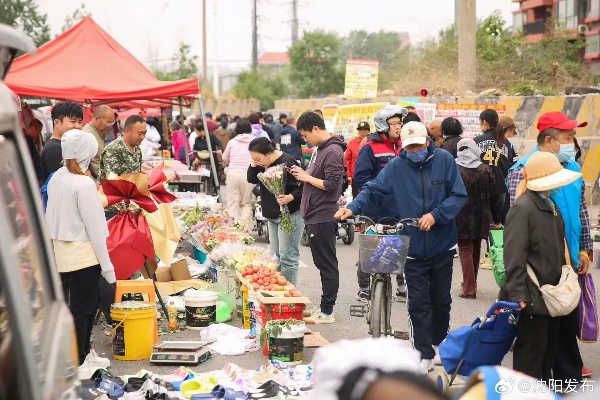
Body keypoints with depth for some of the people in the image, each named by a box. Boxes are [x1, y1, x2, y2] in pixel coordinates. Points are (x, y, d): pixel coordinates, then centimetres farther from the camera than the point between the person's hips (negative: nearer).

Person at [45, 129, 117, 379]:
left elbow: (54, 217, 9)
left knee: (81, 305, 20)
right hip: (83, 253, -8)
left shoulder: (56, 178, 4)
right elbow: (94, 227, -17)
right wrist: (106, 265, -12)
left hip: (61, 252, 8)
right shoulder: (83, 184, -19)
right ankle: (77, 365, 10)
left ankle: (84, 352, 33)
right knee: (81, 309, 2)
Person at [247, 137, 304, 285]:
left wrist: (291, 197, -37)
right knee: (275, 255, 15)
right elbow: (252, 180, 12)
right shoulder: (263, 164, 6)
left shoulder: (286, 163, -20)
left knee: (287, 256, -8)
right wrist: (253, 166, -5)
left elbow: (301, 188, -20)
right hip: (273, 216, 9)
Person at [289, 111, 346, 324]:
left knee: (327, 264, -2)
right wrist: (303, 174, 4)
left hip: (323, 217, -10)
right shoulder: (319, 149, 13)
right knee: (322, 263, 16)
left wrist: (307, 177, -13)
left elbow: (332, 185, -22)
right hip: (314, 215, 10)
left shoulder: (333, 152, -16)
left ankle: (327, 312, 3)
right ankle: (324, 307, 24)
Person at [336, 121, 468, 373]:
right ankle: (425, 355, 8)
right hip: (413, 248, 0)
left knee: (441, 300, 16)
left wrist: (436, 215, -22)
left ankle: (439, 342, 39)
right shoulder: (396, 166, -6)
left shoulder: (444, 161, -8)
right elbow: (374, 190, -11)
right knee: (418, 303, -1)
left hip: (442, 246, 1)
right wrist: (353, 208, -28)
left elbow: (459, 196, -10)